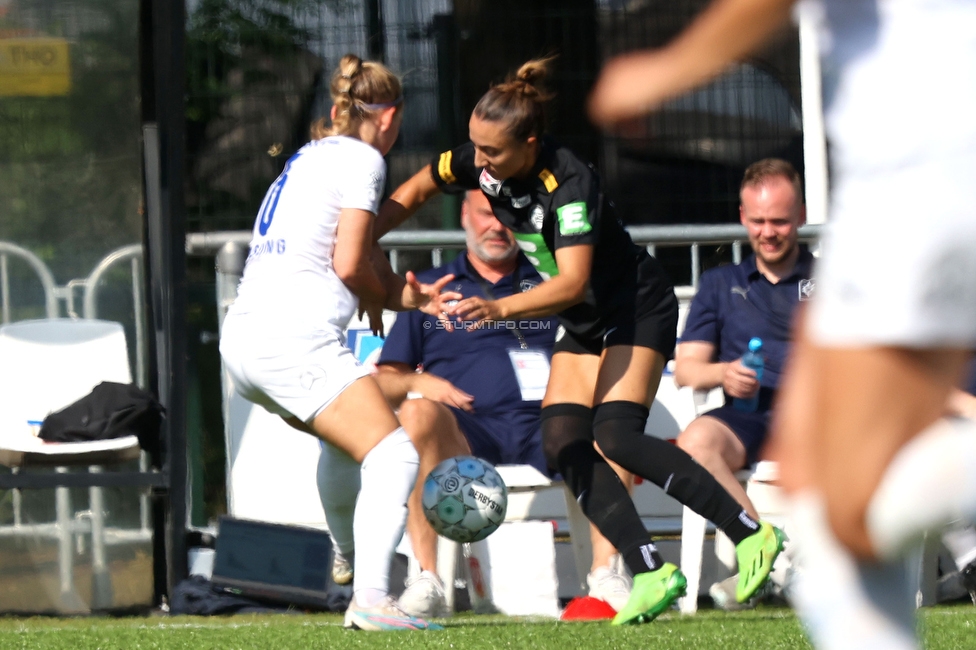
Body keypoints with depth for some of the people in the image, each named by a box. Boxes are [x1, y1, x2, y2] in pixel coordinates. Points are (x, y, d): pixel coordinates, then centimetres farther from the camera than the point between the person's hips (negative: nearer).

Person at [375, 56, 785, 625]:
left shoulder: (571, 184, -32)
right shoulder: (480, 162, -10)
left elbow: (572, 282, -39)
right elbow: (413, 193, 7)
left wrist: (500, 308, -52)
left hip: (638, 307, -8)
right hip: (584, 323, 8)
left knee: (617, 437, -23)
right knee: (564, 443, -9)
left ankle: (752, 534, -16)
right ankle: (652, 574, -9)